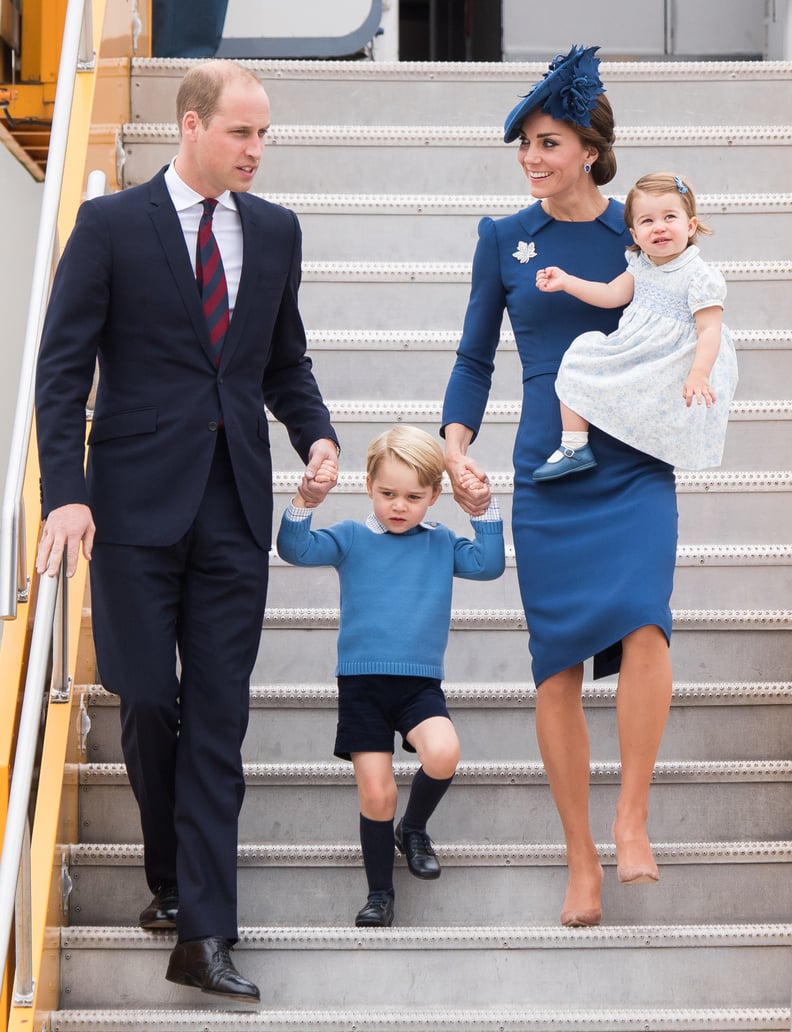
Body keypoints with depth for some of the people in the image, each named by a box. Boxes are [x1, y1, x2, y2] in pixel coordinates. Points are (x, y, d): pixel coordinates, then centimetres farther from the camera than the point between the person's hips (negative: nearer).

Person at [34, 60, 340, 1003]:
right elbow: (62, 369, -6)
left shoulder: (274, 231, 10)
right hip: (138, 505, -3)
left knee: (218, 720, 0)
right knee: (148, 703, 2)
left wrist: (317, 434, -1)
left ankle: (204, 936, 0)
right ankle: (170, 881, 26)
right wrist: (65, 494, -15)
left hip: (234, 508, 3)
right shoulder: (111, 225, -3)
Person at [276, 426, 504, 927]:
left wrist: (486, 510, -5)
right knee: (376, 792, -4)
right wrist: (303, 505, -22)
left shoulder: (441, 543, 10)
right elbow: (295, 549, -6)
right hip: (361, 682, -1)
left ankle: (414, 828, 4)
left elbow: (488, 564, 3)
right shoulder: (351, 538, 4)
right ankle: (380, 895, 14)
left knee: (442, 753, -27)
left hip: (421, 683, 1)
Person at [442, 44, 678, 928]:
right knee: (557, 665, 1)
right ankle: (581, 863, 11)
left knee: (641, 620, -26)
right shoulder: (504, 240, 6)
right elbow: (475, 357, 11)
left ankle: (630, 815, -10)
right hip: (548, 477, 2)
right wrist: (456, 446, -2)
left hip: (636, 467, -1)